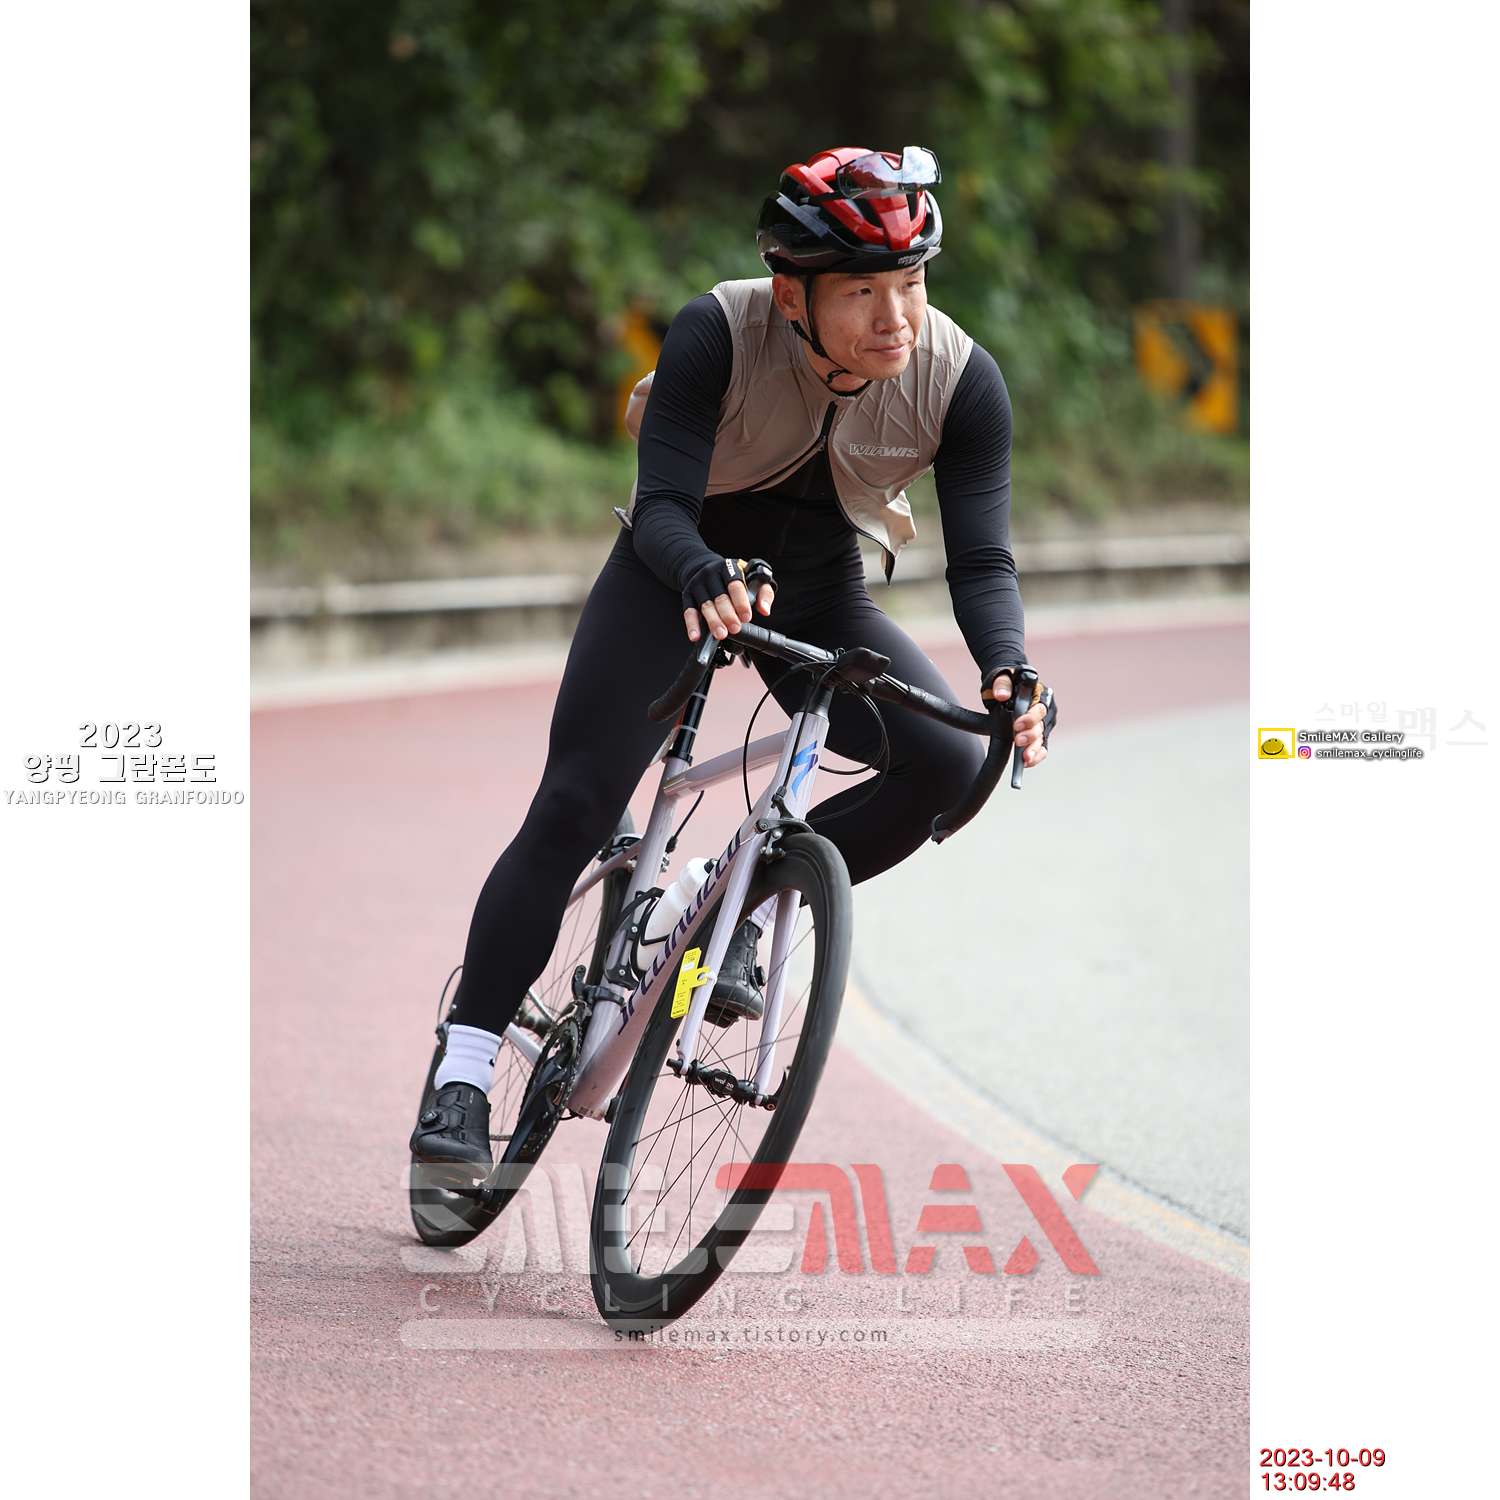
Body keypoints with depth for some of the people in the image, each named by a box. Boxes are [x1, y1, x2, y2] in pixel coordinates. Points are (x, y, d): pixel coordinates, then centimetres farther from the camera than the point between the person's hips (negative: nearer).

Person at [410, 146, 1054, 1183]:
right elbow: (663, 507, -31)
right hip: (679, 571, -2)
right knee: (573, 808, -16)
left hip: (820, 595, 3)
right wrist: (704, 578, -54)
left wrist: (1010, 673, -39)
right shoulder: (718, 334, -28)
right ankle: (463, 1078, -9)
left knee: (949, 764, -21)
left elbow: (982, 558, -20)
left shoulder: (961, 380, -22)